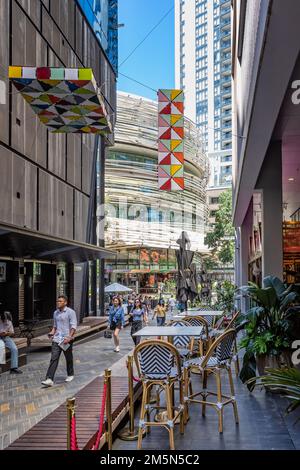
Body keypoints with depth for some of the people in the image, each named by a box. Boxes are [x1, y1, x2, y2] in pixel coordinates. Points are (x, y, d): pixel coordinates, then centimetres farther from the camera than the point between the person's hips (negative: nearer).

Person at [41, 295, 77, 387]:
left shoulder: (70, 312, -8)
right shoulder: (55, 313, 12)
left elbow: (73, 326, -12)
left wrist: (69, 337, -21)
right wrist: (52, 332, 4)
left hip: (66, 339, -4)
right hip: (57, 339, 4)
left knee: (69, 359, 11)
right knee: (54, 358, -7)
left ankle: (70, 375, 32)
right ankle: (49, 379, -12)